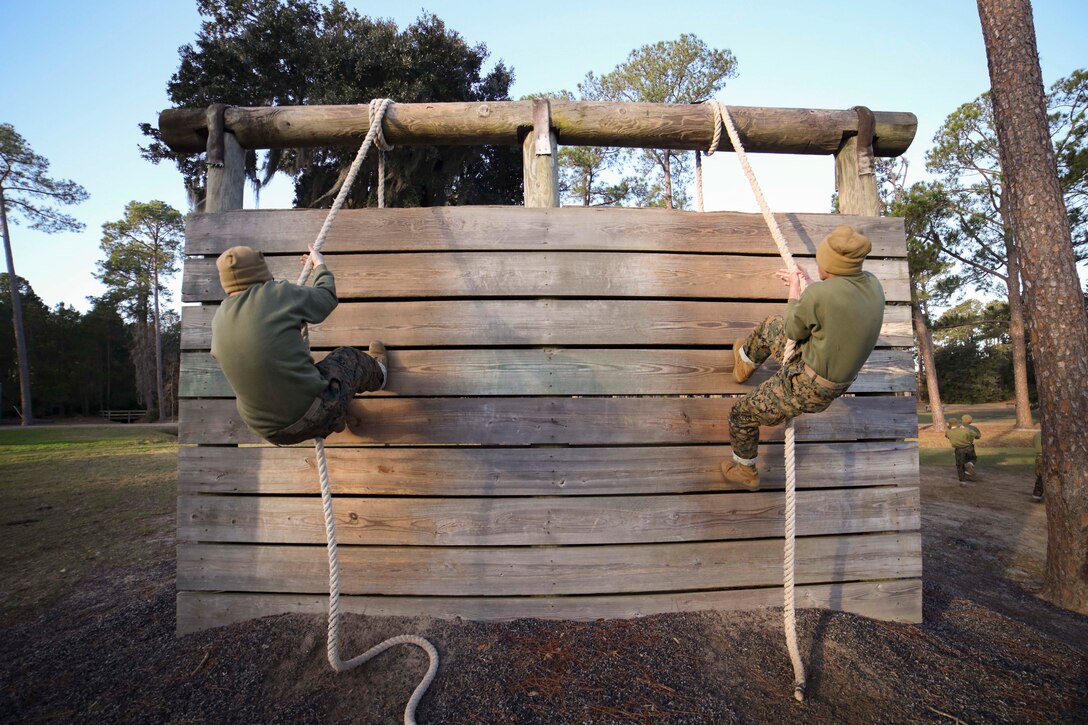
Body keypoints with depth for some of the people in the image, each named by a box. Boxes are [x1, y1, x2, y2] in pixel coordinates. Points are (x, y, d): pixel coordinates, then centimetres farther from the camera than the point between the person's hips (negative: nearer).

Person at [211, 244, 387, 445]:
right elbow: (327, 298, 1)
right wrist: (320, 265, 21)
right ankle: (376, 374, 55)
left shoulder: (219, 320, -1)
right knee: (348, 358, 21)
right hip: (313, 415, -5)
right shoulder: (278, 294, -18)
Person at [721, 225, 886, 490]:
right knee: (770, 326, 24)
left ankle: (745, 472, 37)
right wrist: (805, 282, 19)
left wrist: (794, 290, 2)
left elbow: (793, 331, -13)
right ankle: (745, 362, 54)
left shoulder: (818, 295, -34)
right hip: (839, 379, 8)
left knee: (742, 413, 14)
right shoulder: (872, 284, -9)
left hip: (808, 386, -8)